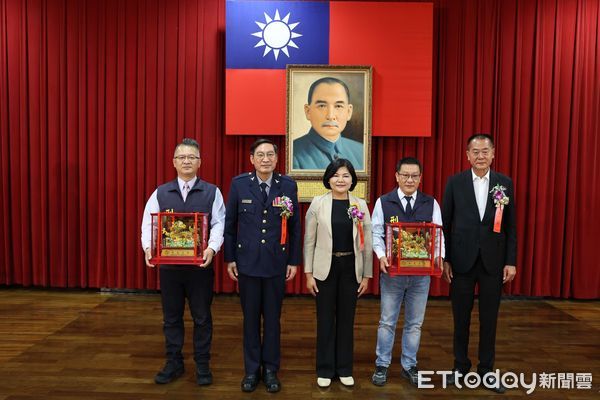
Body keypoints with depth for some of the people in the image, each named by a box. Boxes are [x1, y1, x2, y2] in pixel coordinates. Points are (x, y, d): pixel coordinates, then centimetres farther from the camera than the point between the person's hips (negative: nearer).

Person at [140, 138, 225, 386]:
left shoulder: (211, 192, 0)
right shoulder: (160, 193, 5)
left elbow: (219, 224, -7)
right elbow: (148, 224, 1)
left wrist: (212, 248, -23)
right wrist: (148, 248, -17)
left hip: (200, 265, -2)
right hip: (168, 265, 2)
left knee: (202, 317, 9)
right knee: (171, 317, 14)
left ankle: (202, 365, 25)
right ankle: (174, 363, 31)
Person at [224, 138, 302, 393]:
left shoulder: (288, 186, -2)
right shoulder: (239, 184, -3)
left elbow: (295, 226, 1)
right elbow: (229, 224, 2)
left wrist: (294, 261, 1)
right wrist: (229, 259, 0)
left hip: (276, 264, 0)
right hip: (247, 263, 0)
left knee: (272, 318, 11)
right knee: (250, 318, 12)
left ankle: (271, 369, 28)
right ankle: (251, 369, 28)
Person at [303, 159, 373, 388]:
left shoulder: (360, 205, 1)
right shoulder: (318, 203, -4)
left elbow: (367, 243, 3)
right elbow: (309, 241, -2)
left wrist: (367, 275, 2)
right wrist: (308, 273, -5)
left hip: (351, 268, 2)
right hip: (325, 268, -1)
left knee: (347, 319, 11)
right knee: (325, 320, 7)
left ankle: (344, 369, 27)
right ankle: (325, 370, 23)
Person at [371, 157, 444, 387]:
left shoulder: (431, 204, 3)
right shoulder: (383, 202, -2)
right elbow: (376, 233, -1)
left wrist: (439, 256, -15)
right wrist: (381, 256, -16)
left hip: (422, 273, 2)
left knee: (415, 323, 13)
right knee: (387, 321, 8)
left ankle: (409, 366, 29)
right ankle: (382, 365, 24)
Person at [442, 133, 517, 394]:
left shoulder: (505, 183, 3)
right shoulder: (455, 182, -1)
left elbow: (510, 226, 4)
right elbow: (446, 223, 0)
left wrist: (511, 261, -1)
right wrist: (444, 259, -4)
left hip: (493, 261, 1)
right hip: (462, 260, -1)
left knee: (489, 318, 10)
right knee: (461, 317, 10)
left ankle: (486, 370, 25)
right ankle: (461, 365, 27)